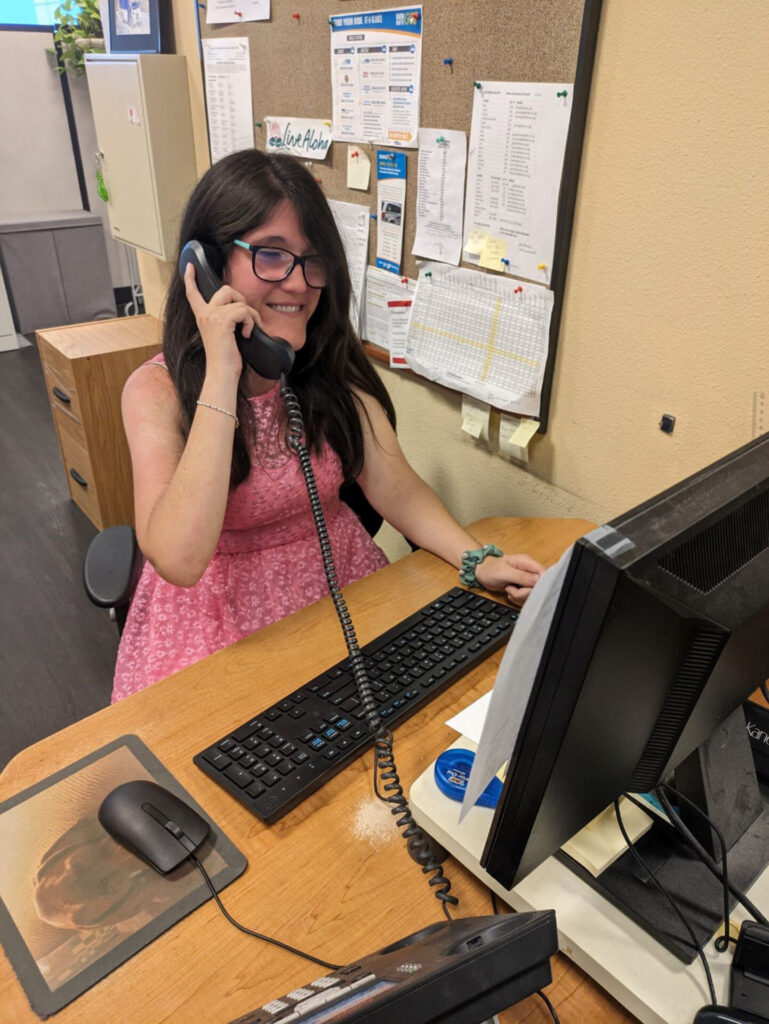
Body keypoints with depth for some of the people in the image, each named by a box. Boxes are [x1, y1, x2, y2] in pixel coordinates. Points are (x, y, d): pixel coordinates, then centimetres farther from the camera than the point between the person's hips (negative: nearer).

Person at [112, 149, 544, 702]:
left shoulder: (335, 365, -3)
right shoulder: (159, 390, -15)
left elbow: (397, 488, -5)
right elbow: (179, 561, -29)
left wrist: (479, 560, -23)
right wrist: (222, 375, -30)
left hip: (341, 577, 4)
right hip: (220, 613, -3)